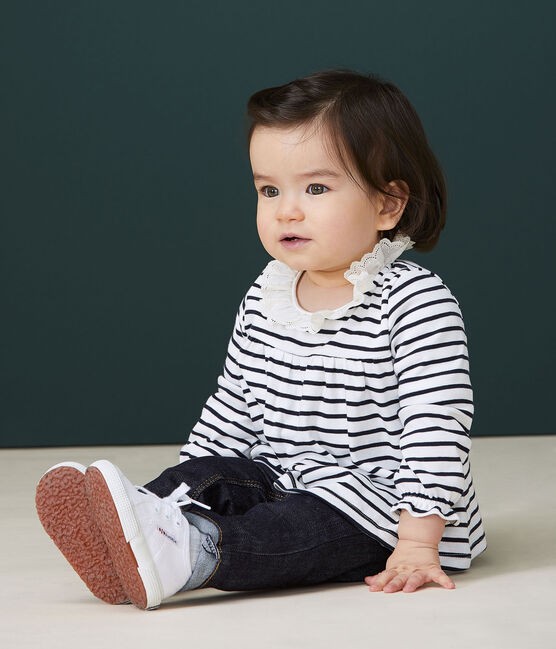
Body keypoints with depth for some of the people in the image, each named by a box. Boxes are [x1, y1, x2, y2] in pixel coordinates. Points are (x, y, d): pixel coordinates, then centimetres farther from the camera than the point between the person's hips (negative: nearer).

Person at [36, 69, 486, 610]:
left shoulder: (416, 303, -15)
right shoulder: (264, 301, 8)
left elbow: (435, 428, -20)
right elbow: (233, 406, 17)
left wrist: (418, 545, -26)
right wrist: (184, 489, 9)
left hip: (377, 504, -7)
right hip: (281, 483, 7)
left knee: (308, 525, -33)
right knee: (211, 475, -16)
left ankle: (192, 554, -55)